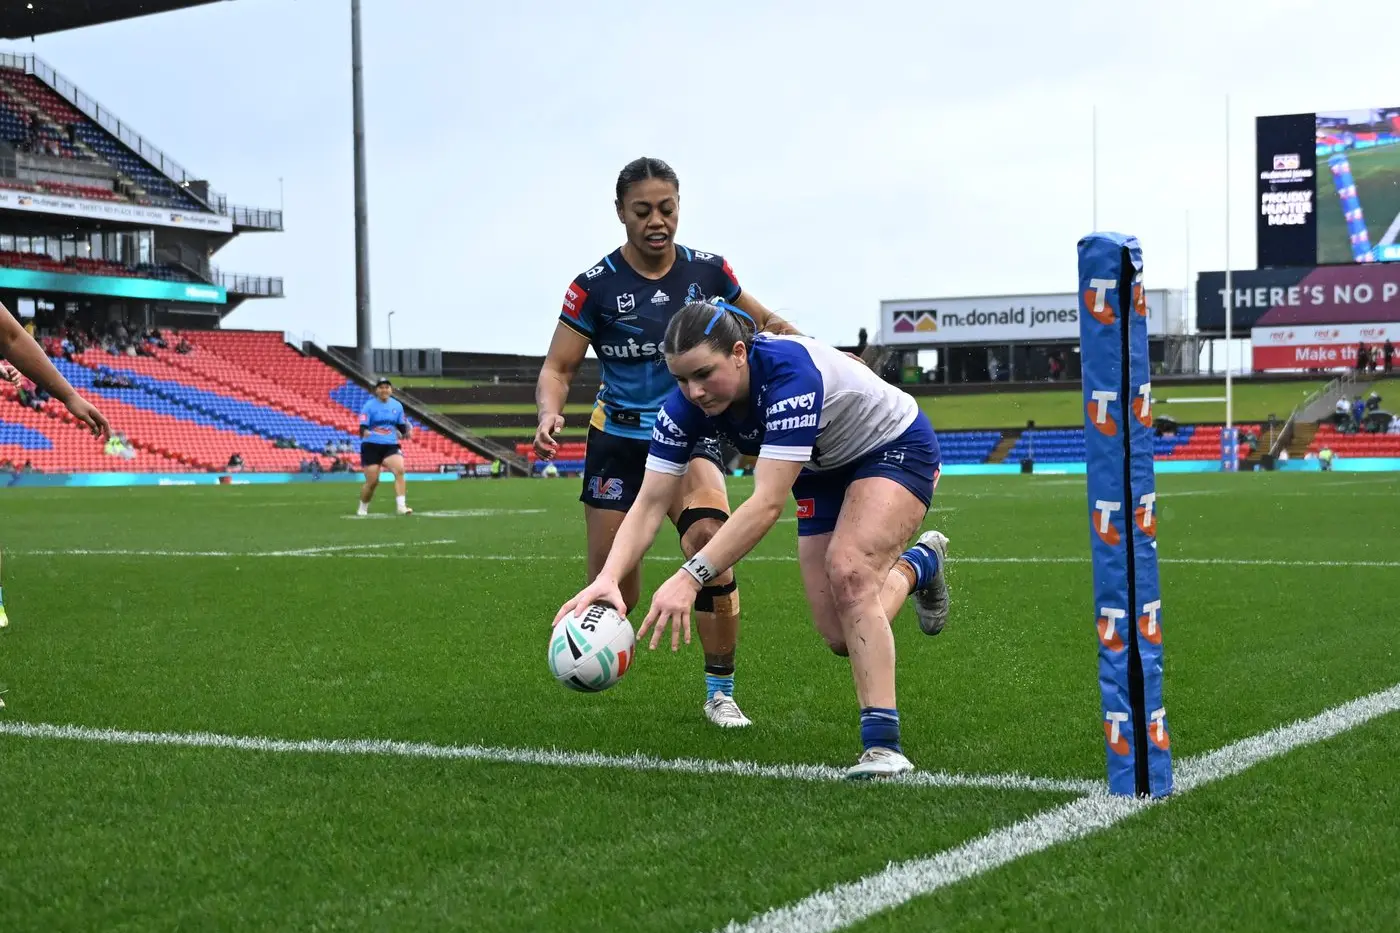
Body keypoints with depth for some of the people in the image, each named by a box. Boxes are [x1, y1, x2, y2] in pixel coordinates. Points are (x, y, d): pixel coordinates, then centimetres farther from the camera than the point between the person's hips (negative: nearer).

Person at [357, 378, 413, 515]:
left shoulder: (397, 405, 7)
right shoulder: (369, 405, -6)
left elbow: (401, 425, 15)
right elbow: (363, 426, -15)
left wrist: (406, 432, -7)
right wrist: (364, 432, -38)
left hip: (391, 445, 3)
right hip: (371, 446, -3)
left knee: (400, 470, -22)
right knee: (372, 482, -2)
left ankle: (401, 506, -23)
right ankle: (362, 508, 23)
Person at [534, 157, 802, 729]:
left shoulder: (707, 271, -2)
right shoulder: (596, 286, -7)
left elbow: (761, 322, 15)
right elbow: (558, 367, -5)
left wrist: (786, 334, -5)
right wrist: (550, 413, -25)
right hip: (618, 440, 0)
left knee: (708, 538, -29)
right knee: (611, 594, -1)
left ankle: (720, 691, -15)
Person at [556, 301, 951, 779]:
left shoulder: (789, 370, -40)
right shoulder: (688, 403, -22)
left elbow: (768, 503, -46)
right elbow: (649, 504, -23)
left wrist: (691, 577, -53)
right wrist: (608, 578, -40)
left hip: (896, 448, -7)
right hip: (824, 471, 7)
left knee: (848, 570, -32)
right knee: (843, 637, 1)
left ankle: (883, 744, -26)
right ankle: (919, 564, 33)